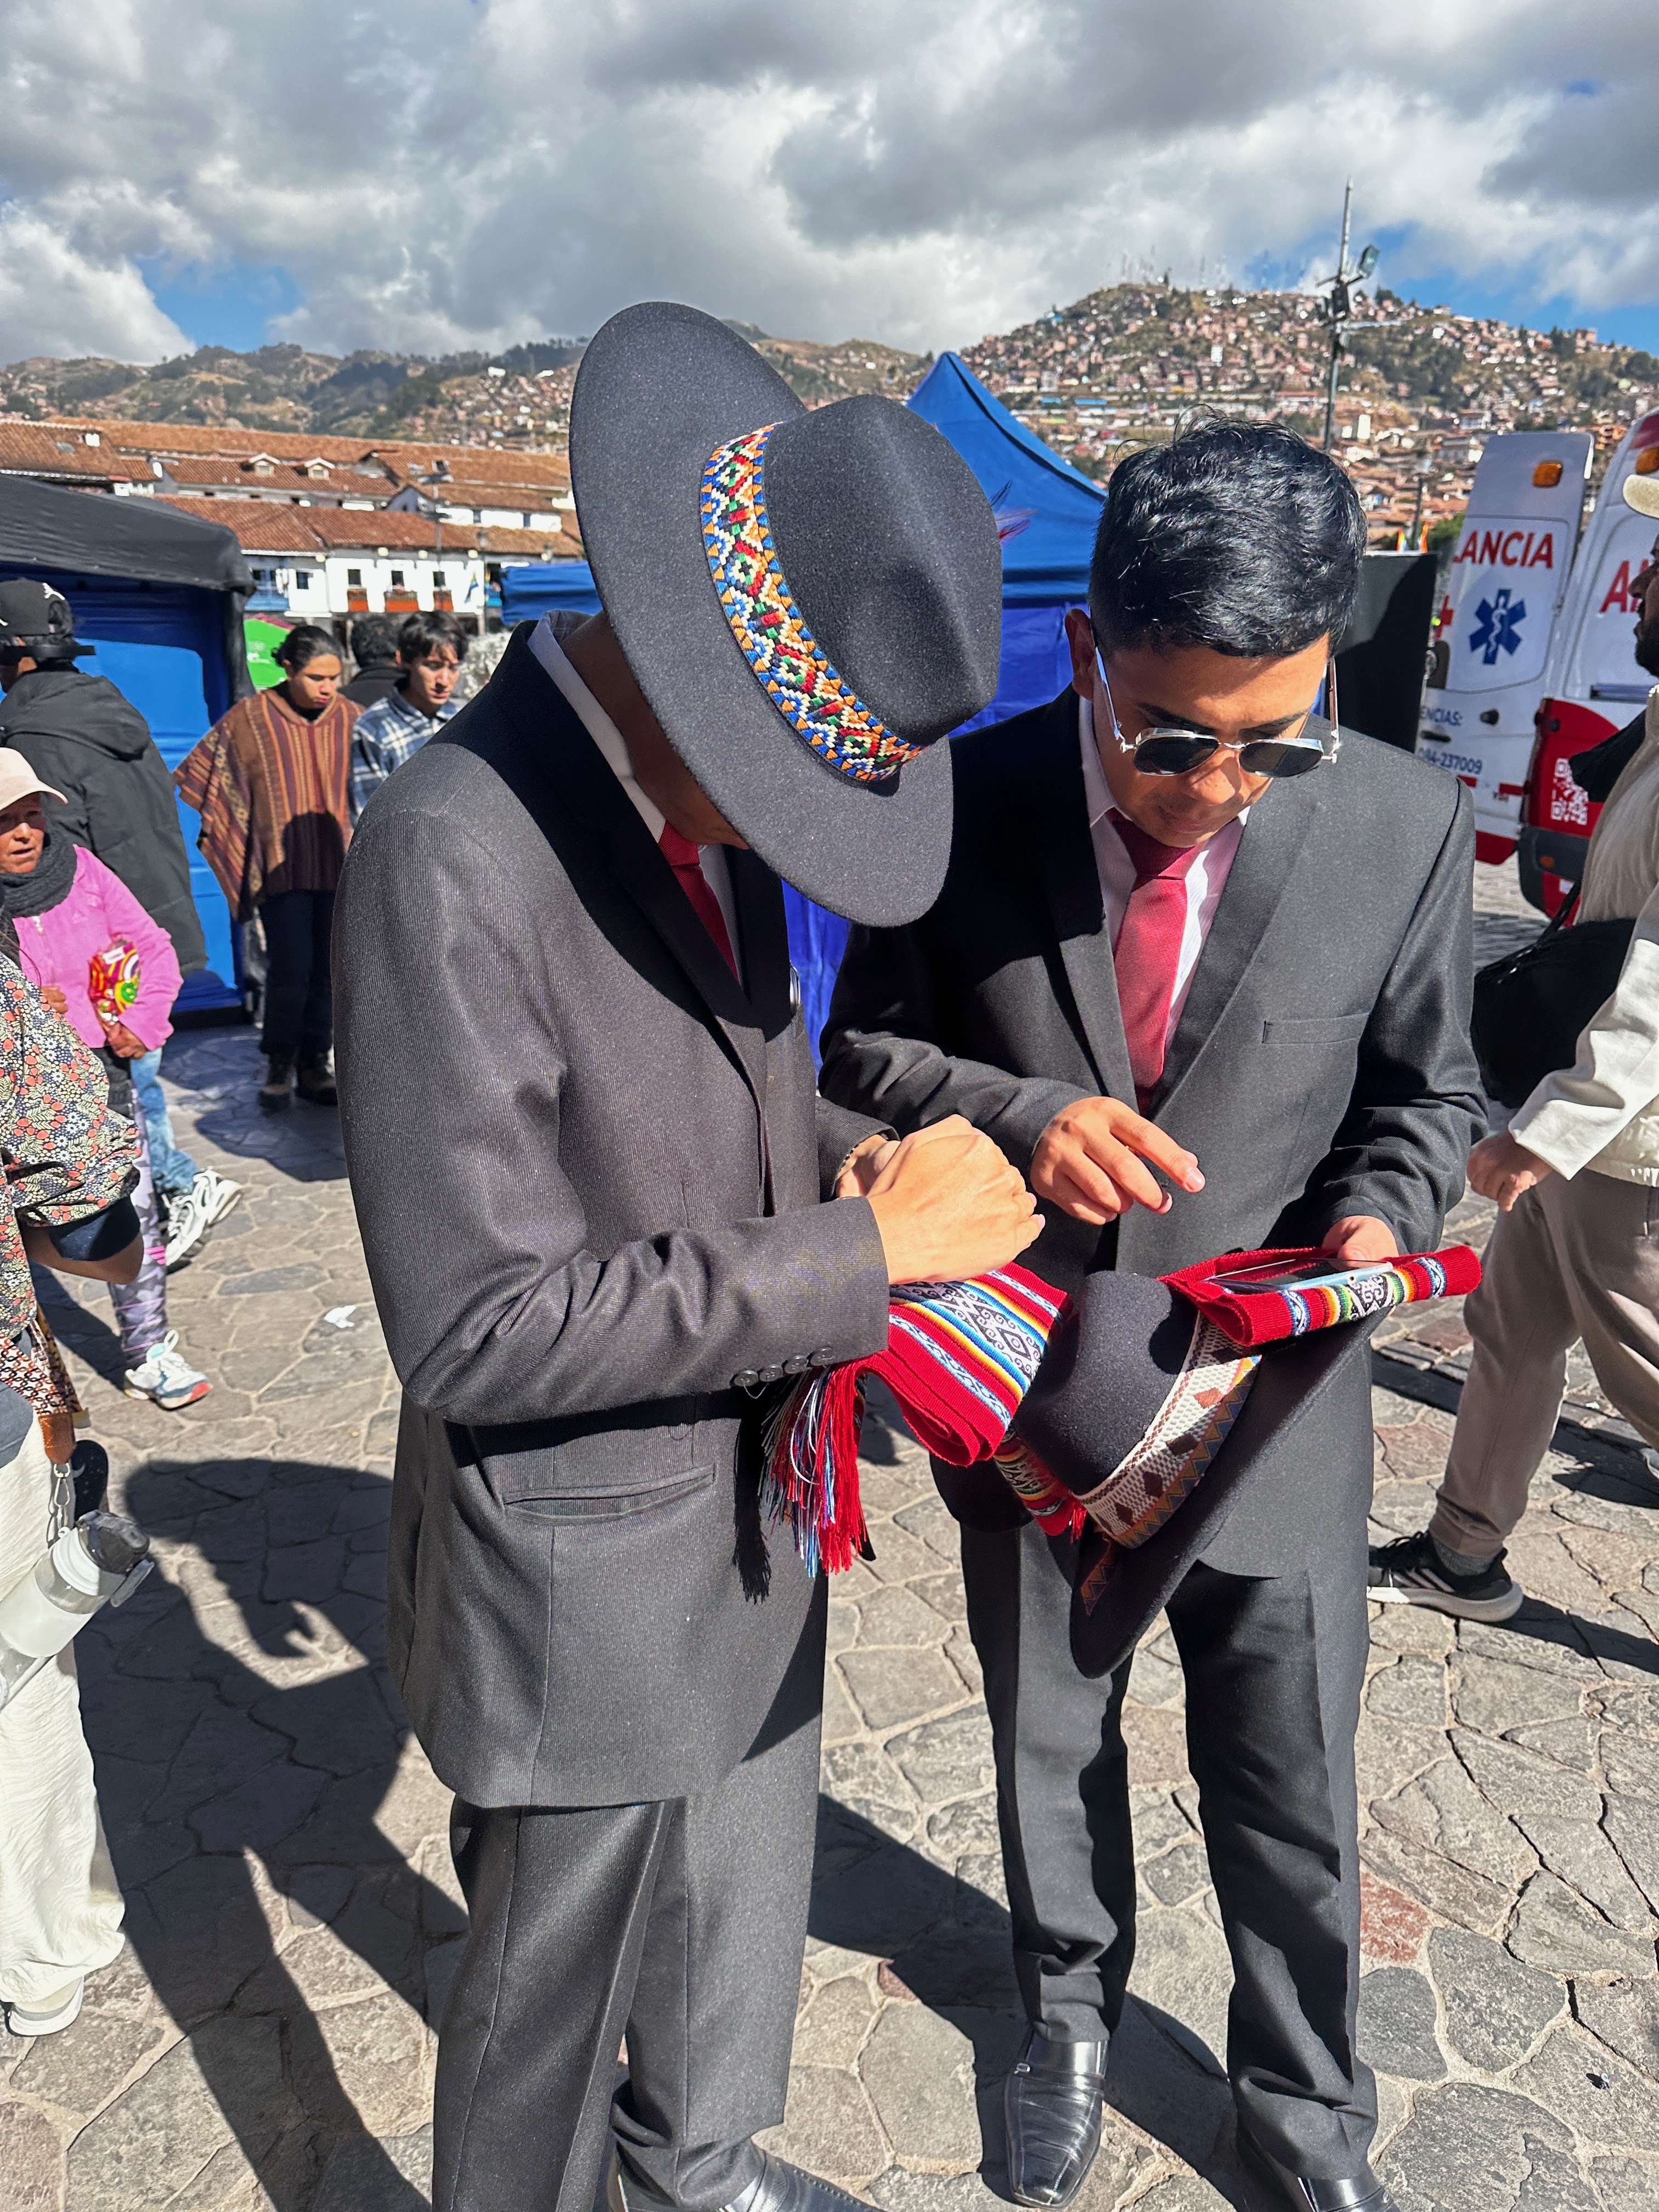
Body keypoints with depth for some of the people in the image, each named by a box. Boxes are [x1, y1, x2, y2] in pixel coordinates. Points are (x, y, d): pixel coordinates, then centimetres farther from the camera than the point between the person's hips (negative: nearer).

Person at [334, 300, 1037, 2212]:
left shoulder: (702, 792, -1)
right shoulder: (454, 854, -28)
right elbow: (480, 1328, -28)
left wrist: (836, 1151, -8)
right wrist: (865, 1253, -26)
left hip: (747, 1508, 8)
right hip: (583, 1577, -8)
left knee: (739, 1899, 31)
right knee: (552, 1993, 19)